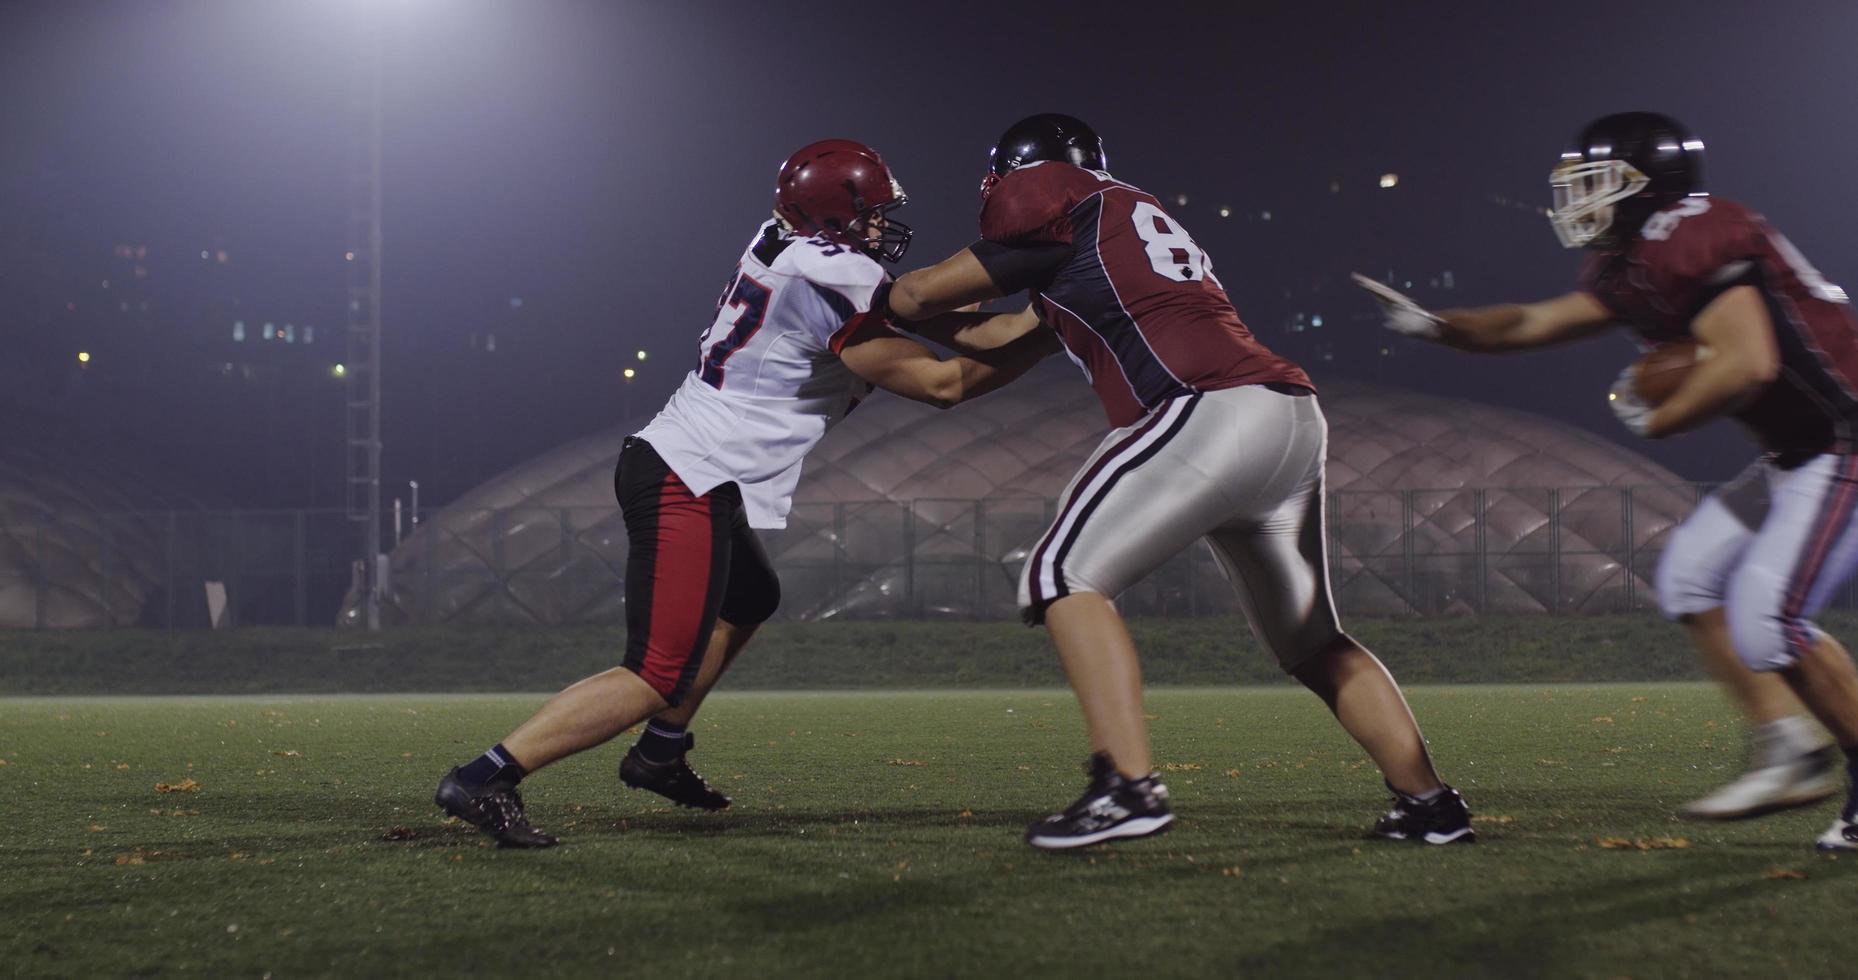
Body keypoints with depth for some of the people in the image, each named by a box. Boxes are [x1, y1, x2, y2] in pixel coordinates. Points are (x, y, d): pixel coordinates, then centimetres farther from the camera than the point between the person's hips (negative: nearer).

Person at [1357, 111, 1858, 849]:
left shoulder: (1690, 241, -19)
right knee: (1691, 577, 12)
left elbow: (1748, 364, -29)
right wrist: (1430, 325, 19)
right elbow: (1533, 325, 23)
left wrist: (1654, 421, -14)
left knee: (1767, 621, -16)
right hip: (1799, 452, 11)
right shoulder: (1632, 267, 12)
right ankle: (1790, 753, 12)